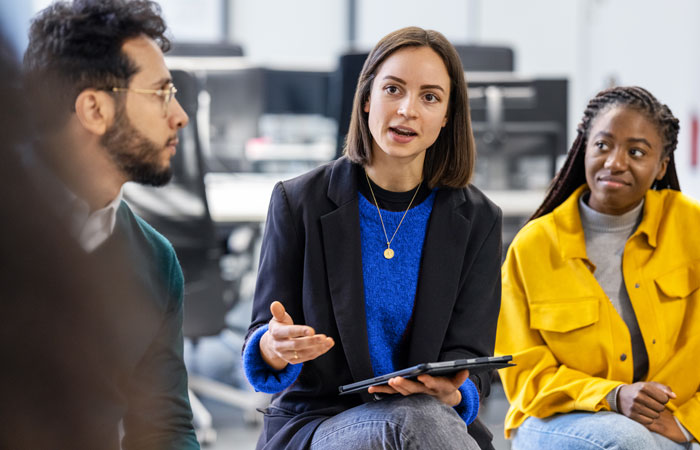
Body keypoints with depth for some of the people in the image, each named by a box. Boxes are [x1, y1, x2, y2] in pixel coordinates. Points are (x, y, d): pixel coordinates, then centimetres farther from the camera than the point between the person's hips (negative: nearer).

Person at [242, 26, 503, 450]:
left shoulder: (477, 219, 5)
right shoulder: (298, 202, 0)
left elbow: (470, 355, 2)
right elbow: (261, 345, -1)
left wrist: (450, 393, -23)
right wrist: (274, 347, -27)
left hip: (436, 413, 2)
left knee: (426, 415, -34)